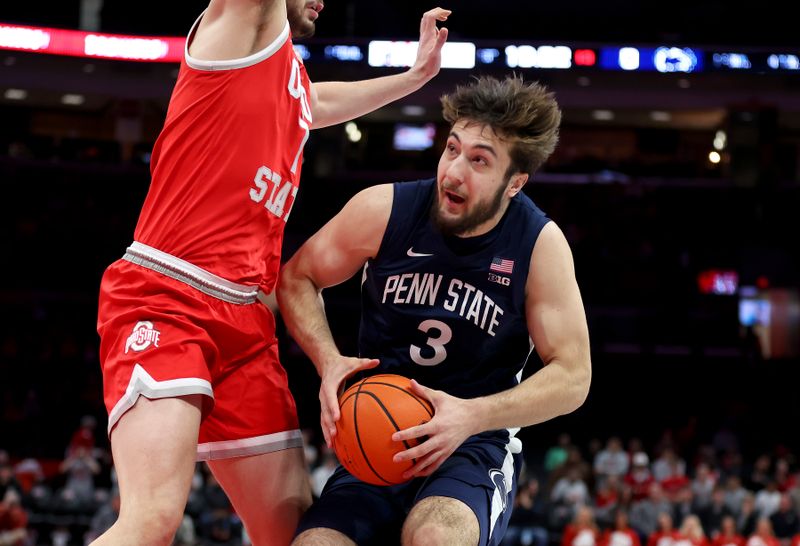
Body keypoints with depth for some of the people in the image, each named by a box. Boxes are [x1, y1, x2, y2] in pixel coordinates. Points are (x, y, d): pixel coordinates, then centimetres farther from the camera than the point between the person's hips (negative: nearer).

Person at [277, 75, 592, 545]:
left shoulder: (540, 244, -10)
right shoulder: (383, 211, -8)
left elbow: (572, 377, -8)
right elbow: (297, 279, 7)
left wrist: (473, 416, -23)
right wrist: (329, 360, -12)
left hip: (476, 445, -2)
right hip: (377, 439, 2)